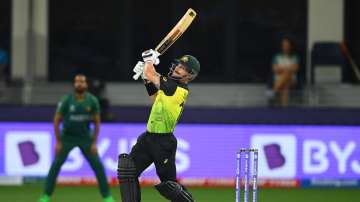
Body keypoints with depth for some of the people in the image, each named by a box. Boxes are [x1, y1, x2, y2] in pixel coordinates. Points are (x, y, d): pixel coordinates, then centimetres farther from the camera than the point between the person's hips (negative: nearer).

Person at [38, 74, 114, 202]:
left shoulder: (92, 101, -11)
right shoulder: (66, 100, -15)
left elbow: (97, 122, -2)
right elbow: (56, 121, -7)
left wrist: (94, 143, -6)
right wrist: (58, 142, -9)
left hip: (85, 137, 1)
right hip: (67, 137, -1)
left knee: (98, 165, -6)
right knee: (56, 164, -7)